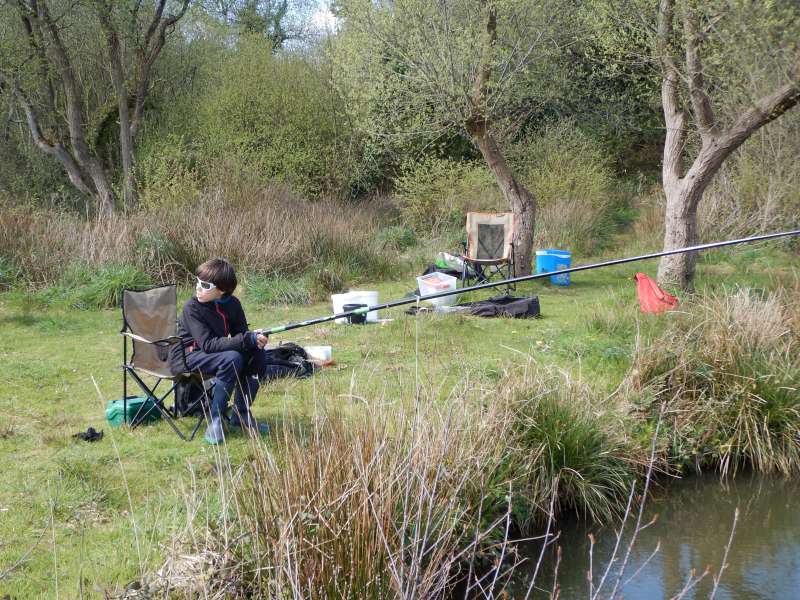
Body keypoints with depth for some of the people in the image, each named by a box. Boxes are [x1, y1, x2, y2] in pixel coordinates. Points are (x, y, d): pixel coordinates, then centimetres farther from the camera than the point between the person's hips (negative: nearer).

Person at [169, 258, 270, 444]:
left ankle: (241, 414, -1)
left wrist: (254, 339, -24)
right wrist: (247, 339, -36)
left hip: (210, 353, 6)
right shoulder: (192, 307, -21)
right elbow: (208, 344, -30)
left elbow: (240, 334, 2)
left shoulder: (232, 304, -3)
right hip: (186, 356, -6)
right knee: (232, 359, -32)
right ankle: (216, 418, -21)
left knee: (258, 355, -14)